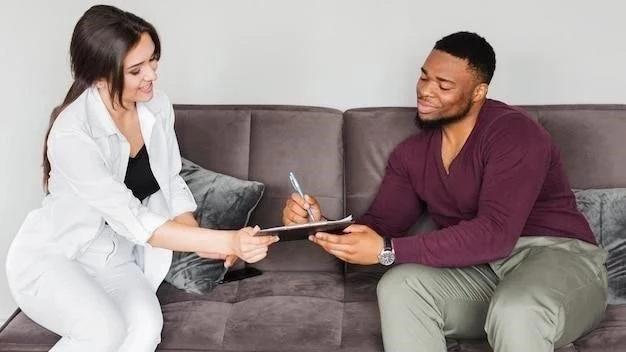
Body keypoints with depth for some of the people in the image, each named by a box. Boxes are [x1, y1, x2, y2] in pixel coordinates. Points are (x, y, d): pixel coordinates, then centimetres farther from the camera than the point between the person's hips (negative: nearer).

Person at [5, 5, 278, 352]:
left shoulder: (157, 107, -9)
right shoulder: (72, 134, -29)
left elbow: (171, 183, 2)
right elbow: (133, 221, -30)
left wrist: (200, 239, -18)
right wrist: (226, 241, -37)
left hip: (114, 257, 5)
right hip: (49, 258, -5)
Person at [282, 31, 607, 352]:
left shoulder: (513, 133, -16)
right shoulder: (412, 153, 7)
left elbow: (495, 233, -27)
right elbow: (379, 228, 5)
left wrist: (387, 251, -28)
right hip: (482, 270, 6)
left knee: (516, 312, -39)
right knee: (398, 288, -21)